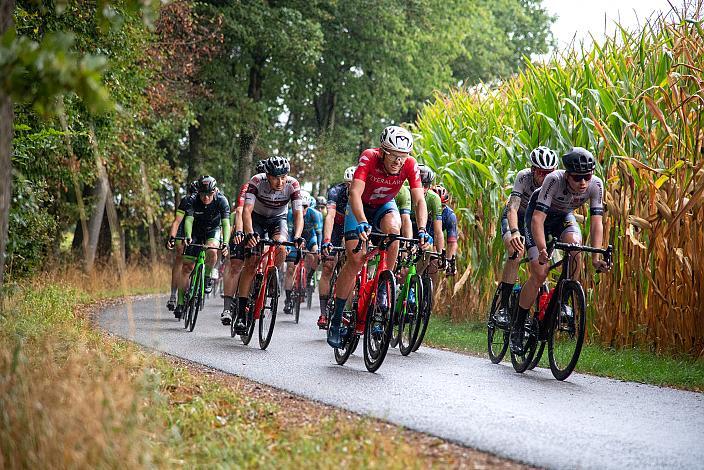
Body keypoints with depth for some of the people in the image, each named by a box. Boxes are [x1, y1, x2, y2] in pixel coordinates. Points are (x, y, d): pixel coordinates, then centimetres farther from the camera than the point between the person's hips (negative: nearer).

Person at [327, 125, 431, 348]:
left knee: (393, 229, -33)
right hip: (360, 207, -2)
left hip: (384, 206, 2)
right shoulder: (369, 158, -34)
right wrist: (362, 223, -59)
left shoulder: (410, 165, -26)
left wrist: (422, 230, -46)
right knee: (355, 259, -15)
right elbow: (355, 193, -43)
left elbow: (419, 200, -30)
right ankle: (336, 320, -5)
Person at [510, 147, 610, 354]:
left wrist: (596, 257, -39)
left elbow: (596, 222, -27)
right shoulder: (554, 180, -37)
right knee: (539, 274, -15)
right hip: (540, 214, -3)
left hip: (564, 216, 3)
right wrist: (542, 250, -54)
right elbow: (537, 219, -41)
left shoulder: (596, 185, -27)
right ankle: (517, 327, -1)